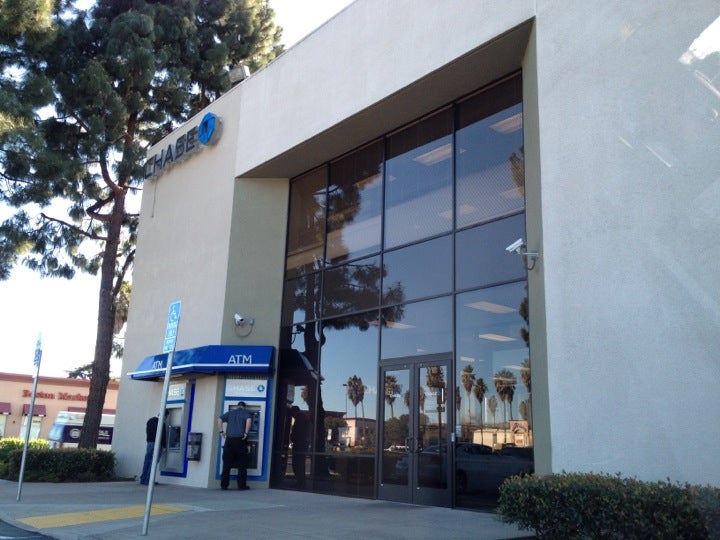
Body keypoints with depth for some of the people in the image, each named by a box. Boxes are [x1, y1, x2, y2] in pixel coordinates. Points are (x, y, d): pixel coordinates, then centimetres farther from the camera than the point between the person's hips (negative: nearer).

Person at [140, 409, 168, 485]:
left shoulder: (150, 421, 13)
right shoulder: (161, 423, -12)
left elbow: (147, 433, 17)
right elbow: (163, 436, -11)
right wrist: (164, 446, -4)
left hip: (149, 443, 8)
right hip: (156, 444, -8)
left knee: (147, 461, 11)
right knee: (153, 462, -4)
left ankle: (143, 480, 13)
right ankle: (148, 481, -5)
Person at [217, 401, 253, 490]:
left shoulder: (230, 412, 19)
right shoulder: (246, 412, 7)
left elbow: (220, 419, 7)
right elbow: (249, 420, -14)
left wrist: (221, 431, 7)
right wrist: (246, 433, -12)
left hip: (229, 440, 3)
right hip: (240, 440, -3)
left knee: (226, 464, 7)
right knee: (242, 464, 4)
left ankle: (224, 485, 7)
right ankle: (242, 485, 3)